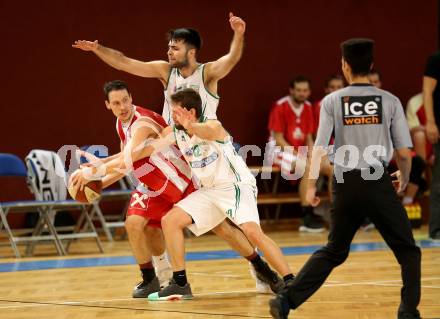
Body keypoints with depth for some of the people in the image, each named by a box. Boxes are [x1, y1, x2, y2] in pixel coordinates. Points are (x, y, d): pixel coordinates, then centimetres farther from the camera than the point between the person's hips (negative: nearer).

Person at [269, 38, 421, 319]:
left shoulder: (332, 101, 3)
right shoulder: (389, 101, 2)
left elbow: (319, 148, -3)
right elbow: (404, 152, 2)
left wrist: (311, 185, 5)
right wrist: (404, 179, 20)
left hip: (346, 185, 2)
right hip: (378, 183, -2)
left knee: (334, 252, 18)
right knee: (407, 251, 11)